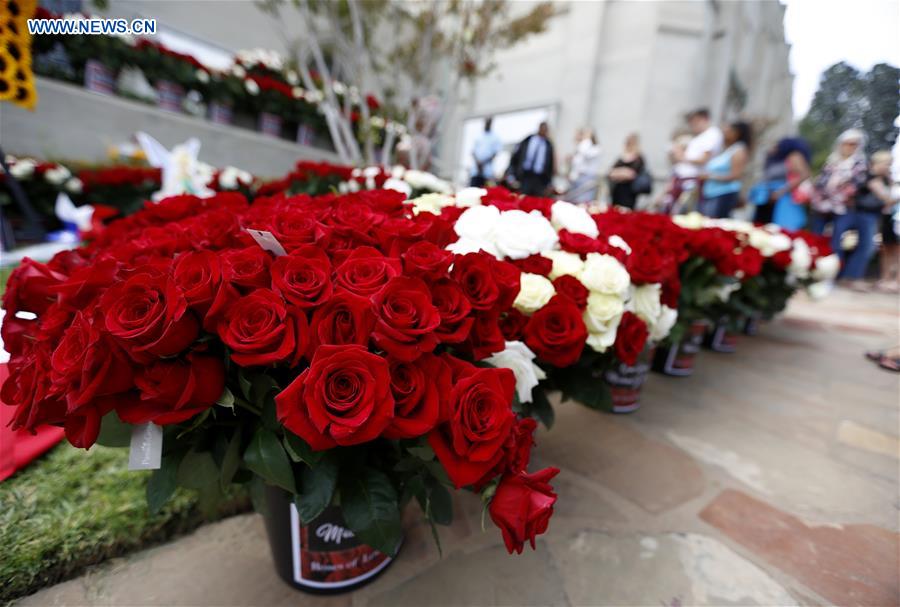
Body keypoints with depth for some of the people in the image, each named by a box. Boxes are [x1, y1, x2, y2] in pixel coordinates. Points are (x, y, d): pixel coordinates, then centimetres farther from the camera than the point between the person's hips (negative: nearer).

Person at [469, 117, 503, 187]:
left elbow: (496, 152, 0)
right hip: (475, 169, 3)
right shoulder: (478, 137, 17)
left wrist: (484, 163, -12)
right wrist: (477, 161, -8)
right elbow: (473, 151, 11)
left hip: (488, 171, -3)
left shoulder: (495, 138, 8)